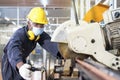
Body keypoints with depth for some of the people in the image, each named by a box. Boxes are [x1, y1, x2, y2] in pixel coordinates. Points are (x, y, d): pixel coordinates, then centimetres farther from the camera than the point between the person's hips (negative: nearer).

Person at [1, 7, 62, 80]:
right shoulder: (20, 34, -35)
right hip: (9, 61, -6)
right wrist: (20, 66, -76)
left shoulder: (40, 34, -16)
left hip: (22, 60, 6)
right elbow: (13, 49, -55)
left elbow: (50, 43, -34)